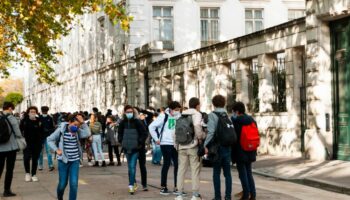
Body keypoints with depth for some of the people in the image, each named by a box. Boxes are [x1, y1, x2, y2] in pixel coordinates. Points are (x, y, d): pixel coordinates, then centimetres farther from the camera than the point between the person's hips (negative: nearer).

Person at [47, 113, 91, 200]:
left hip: (75, 161, 2)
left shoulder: (77, 131, -1)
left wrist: (82, 123, -22)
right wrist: (56, 150, -10)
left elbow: (87, 134, -20)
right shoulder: (61, 130, -9)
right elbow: (49, 139, -1)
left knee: (74, 184, -6)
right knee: (63, 184, 9)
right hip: (63, 160, -2)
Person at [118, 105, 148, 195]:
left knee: (132, 167, -11)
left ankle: (131, 185, -9)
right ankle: (134, 183, 26)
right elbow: (119, 133, 19)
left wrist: (139, 142, -9)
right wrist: (122, 141, 8)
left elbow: (144, 133, -5)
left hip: (135, 148, -4)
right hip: (126, 148, 4)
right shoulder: (123, 123, 4)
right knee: (130, 167, 12)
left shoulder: (137, 122, -8)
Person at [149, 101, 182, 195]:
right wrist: (156, 139, -5)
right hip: (166, 143, -4)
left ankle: (176, 187, 13)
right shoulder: (164, 116, -7)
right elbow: (151, 126, -5)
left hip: (176, 144, 5)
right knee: (167, 164, -1)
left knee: (178, 164, 4)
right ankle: (163, 187, 10)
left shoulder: (179, 117, 5)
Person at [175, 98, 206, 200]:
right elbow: (197, 126, -21)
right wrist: (201, 137, -6)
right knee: (195, 170, 1)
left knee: (181, 170, 8)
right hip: (193, 146, -5)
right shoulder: (197, 114, -4)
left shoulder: (181, 115, 13)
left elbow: (176, 130, 9)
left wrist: (176, 144, 16)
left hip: (182, 147, 5)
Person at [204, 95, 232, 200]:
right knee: (227, 173, 9)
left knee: (216, 173, 3)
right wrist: (230, 143, 8)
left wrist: (206, 145, -12)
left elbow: (211, 132, -16)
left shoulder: (212, 115, -7)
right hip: (227, 147, 4)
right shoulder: (228, 115, 8)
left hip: (217, 147, -4)